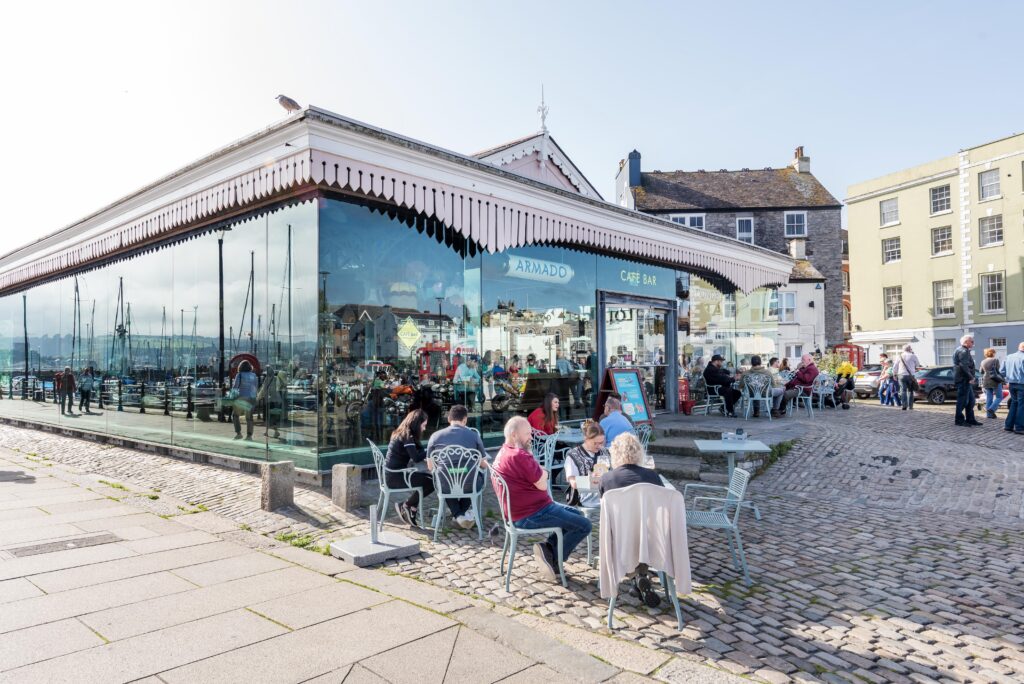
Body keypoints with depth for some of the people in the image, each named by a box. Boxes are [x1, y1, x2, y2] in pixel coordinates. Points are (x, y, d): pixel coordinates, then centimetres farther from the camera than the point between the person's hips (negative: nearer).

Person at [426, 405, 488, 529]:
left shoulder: (435, 436, -3)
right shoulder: (474, 435, -4)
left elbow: (431, 466, 5)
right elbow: (483, 464, 4)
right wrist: (485, 464, 28)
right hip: (468, 485, -1)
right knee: (479, 475, 33)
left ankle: (458, 515, 20)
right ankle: (463, 512, 36)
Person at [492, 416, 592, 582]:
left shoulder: (503, 453, 11)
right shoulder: (519, 456, -24)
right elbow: (542, 485, -19)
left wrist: (540, 473, -3)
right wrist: (542, 473, 0)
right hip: (531, 515, -11)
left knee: (576, 514, 20)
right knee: (584, 525, -6)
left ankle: (549, 546, 8)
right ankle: (553, 558, 2)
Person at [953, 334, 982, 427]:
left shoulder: (965, 351, 20)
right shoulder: (963, 351, -15)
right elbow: (964, 366, -24)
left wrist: (972, 377, 18)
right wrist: (971, 377, -21)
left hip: (966, 379, 11)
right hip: (963, 379, -11)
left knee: (971, 400, 14)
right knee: (962, 399, -6)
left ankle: (970, 419, 19)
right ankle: (959, 420, 0)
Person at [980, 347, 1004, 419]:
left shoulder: (983, 362, 10)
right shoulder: (995, 360, -6)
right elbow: (998, 371, -5)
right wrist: (1002, 380, 4)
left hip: (986, 381, 5)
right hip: (995, 381, -5)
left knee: (989, 398, 7)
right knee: (999, 397, 3)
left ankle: (989, 414, 4)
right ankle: (991, 409, -17)